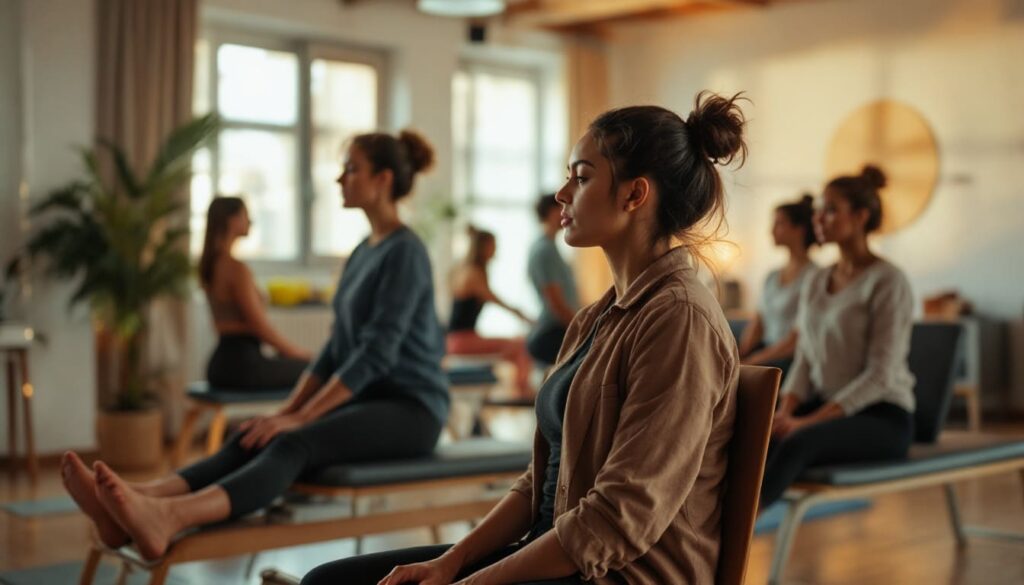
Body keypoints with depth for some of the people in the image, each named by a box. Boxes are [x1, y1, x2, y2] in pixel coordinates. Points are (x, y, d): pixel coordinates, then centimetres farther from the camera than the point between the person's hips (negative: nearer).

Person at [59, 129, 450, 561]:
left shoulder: (405, 252, -13)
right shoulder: (364, 252, 16)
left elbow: (378, 352, -21)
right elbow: (338, 348, 17)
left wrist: (301, 418, -23)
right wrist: (289, 409, 5)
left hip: (410, 410, -8)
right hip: (368, 399, 8)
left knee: (293, 445, -35)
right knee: (251, 440, -18)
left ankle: (166, 519, -58)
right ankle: (139, 500, -41)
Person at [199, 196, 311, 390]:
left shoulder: (210, 265, 11)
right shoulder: (236, 268, -17)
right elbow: (260, 327, -16)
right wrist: (294, 351, 0)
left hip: (219, 364, 9)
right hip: (242, 363, -9)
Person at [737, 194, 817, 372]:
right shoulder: (772, 277, 17)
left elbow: (795, 339, -13)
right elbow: (756, 326, 13)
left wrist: (751, 362, -15)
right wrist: (736, 357, -5)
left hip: (792, 358, -7)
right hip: (766, 353, 7)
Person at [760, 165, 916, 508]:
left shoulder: (887, 282, -8)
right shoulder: (816, 282, 14)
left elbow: (881, 375, -15)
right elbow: (804, 360, 12)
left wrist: (809, 421, -22)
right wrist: (784, 411, -8)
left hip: (882, 417, -6)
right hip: (823, 406, 6)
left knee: (796, 444, -38)